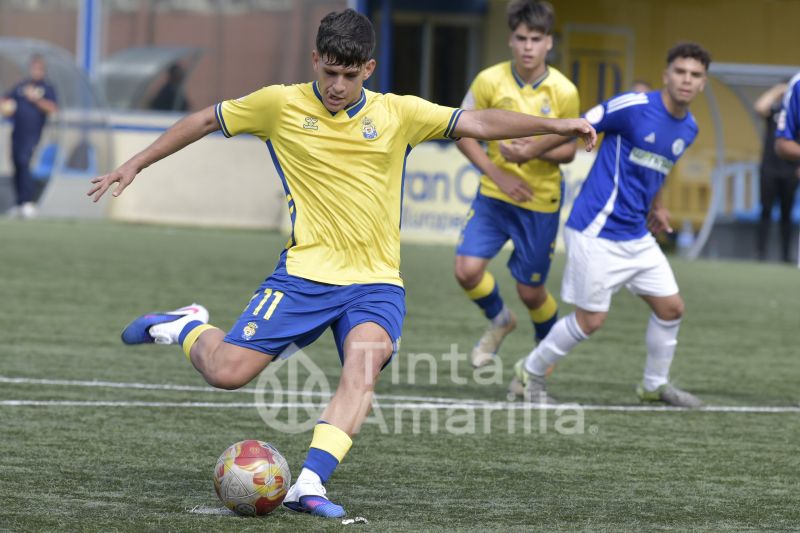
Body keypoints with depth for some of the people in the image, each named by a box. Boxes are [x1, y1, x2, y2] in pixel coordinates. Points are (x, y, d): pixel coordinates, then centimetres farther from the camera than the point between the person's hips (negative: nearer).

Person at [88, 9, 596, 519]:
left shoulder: (397, 113, 5)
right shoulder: (282, 105, 1)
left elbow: (478, 123, 3)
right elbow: (205, 121, 12)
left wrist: (555, 125, -7)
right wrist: (134, 165, 13)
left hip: (376, 281, 1)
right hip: (306, 271, -1)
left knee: (365, 361, -30)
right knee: (228, 372, -12)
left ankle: (310, 484, -33)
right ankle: (189, 328, 23)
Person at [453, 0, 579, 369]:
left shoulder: (564, 92, -12)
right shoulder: (490, 81, -10)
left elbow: (568, 151, -3)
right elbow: (462, 133, -1)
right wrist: (497, 173, -12)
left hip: (541, 203, -1)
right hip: (494, 196, 1)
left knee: (530, 291, 4)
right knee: (467, 269, -13)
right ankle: (498, 321, 20)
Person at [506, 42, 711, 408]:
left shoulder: (689, 128, 7)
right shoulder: (634, 106, -17)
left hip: (636, 236, 8)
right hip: (597, 233, -8)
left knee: (671, 307, 8)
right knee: (591, 319, -4)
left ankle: (655, 384, 27)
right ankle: (529, 375, 16)